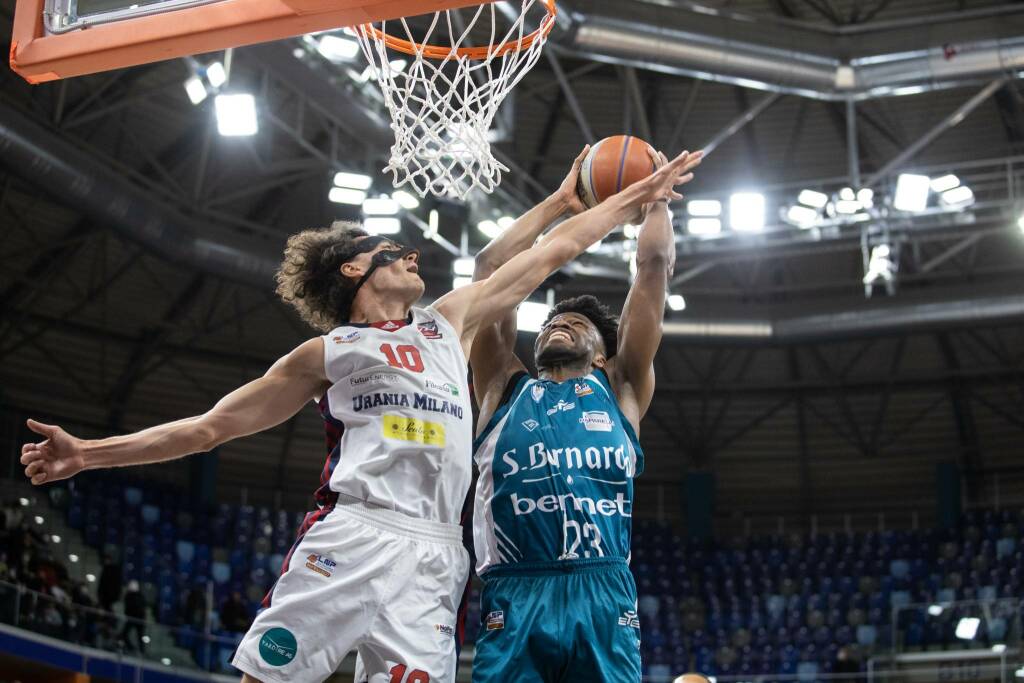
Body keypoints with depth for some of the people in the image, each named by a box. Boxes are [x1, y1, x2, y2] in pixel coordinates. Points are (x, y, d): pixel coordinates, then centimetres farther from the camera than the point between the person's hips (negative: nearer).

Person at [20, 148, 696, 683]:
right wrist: (91, 453, 11)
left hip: (433, 554, 2)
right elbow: (211, 426, 17)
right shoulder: (328, 353, 16)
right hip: (352, 535, -2)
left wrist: (636, 197, 32)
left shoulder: (450, 322, 25)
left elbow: (552, 253, 30)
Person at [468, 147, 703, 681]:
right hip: (514, 597, 0)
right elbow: (491, 266, 26)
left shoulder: (620, 388, 23)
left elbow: (655, 264, 22)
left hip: (602, 594, 0)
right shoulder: (505, 387, 24)